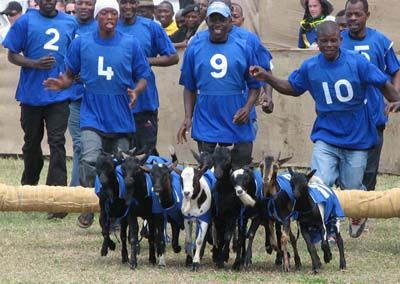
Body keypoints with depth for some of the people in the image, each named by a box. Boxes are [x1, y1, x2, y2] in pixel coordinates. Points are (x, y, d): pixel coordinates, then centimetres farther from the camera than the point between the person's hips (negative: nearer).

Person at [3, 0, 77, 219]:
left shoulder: (70, 23, 8)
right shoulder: (25, 22, -1)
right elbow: (12, 55, -1)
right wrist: (36, 64, -17)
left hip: (59, 95, 0)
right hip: (31, 93, 0)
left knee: (57, 143, -10)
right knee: (32, 142, 15)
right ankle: (28, 187, 36)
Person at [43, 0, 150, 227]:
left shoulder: (131, 44, 1)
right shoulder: (82, 44, 2)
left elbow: (143, 77, 5)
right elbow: (70, 74, 9)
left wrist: (135, 91, -16)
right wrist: (62, 83, -14)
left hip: (121, 119, 1)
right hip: (92, 115, -1)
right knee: (89, 160, -21)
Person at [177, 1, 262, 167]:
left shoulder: (243, 49, 2)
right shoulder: (194, 49, 4)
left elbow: (254, 85, 5)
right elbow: (189, 88, 9)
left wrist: (247, 108, -12)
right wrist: (188, 117, -1)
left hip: (237, 124, 0)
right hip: (206, 126, 1)